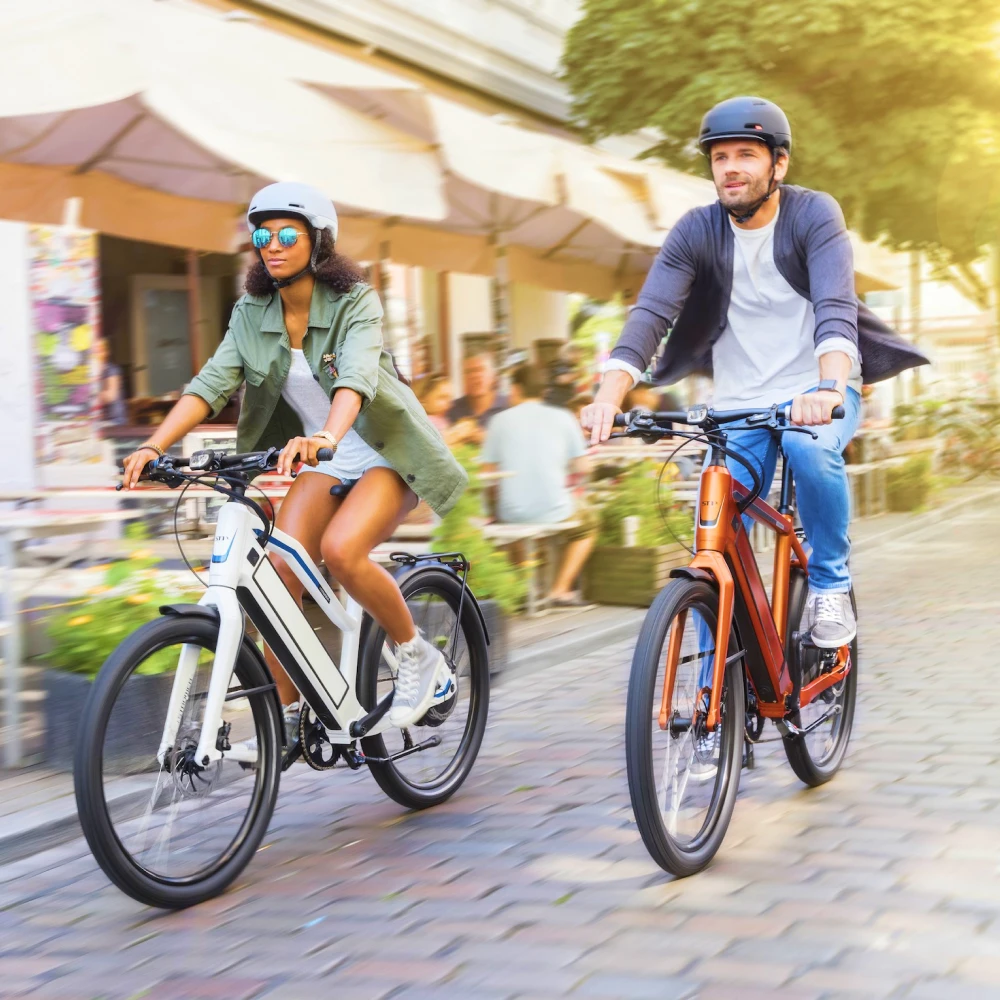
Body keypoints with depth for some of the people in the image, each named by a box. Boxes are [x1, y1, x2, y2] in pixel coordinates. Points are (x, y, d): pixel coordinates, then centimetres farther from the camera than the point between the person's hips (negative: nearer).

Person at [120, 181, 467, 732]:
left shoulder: (354, 302, -16)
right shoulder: (252, 314, -2)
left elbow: (356, 375, -35)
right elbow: (212, 382, -13)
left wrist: (326, 435, -56)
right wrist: (153, 446, -29)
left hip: (387, 453, -5)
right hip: (324, 458, 5)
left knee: (340, 550, -29)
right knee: (279, 567, -14)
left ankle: (419, 658, -5)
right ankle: (287, 717, 0)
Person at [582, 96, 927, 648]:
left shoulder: (814, 214, -12)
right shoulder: (697, 230, -6)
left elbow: (835, 307, -27)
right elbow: (650, 314, -18)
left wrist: (829, 389, -46)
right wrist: (609, 396, -35)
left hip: (816, 392, -2)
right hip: (739, 404, 3)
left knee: (809, 447, -36)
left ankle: (830, 584, -12)